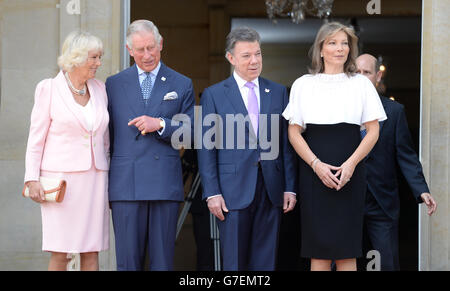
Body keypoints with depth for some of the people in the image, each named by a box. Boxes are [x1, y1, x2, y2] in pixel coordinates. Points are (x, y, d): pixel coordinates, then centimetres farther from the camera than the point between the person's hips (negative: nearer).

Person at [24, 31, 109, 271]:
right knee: (60, 253, -5)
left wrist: (109, 180, 12)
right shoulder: (49, 89, 0)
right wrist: (32, 179, -8)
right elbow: (36, 138, 0)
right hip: (61, 177, -4)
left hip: (94, 178, 4)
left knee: (91, 251, 2)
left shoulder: (99, 89, 12)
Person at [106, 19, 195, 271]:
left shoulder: (182, 85, 11)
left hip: (166, 183, 0)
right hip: (125, 184, 0)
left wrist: (161, 125, -11)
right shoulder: (114, 84, 12)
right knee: (128, 261, 0)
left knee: (163, 261, 1)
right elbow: (106, 135, 12)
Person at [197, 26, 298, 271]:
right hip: (233, 192, -3)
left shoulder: (278, 92, 12)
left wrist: (290, 187, 5)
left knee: (264, 262, 5)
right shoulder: (213, 95, 3)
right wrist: (212, 193, -7)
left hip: (271, 192, 3)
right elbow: (206, 148, 0)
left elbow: (286, 144, 11)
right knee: (234, 263, -1)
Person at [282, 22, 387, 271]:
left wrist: (351, 164, -11)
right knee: (319, 252, -1)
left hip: (350, 173, 0)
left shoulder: (361, 84, 8)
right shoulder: (303, 85, 7)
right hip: (314, 173, 0)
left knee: (346, 250, -1)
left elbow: (373, 131, 4)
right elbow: (294, 132, 4)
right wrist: (317, 164, -11)